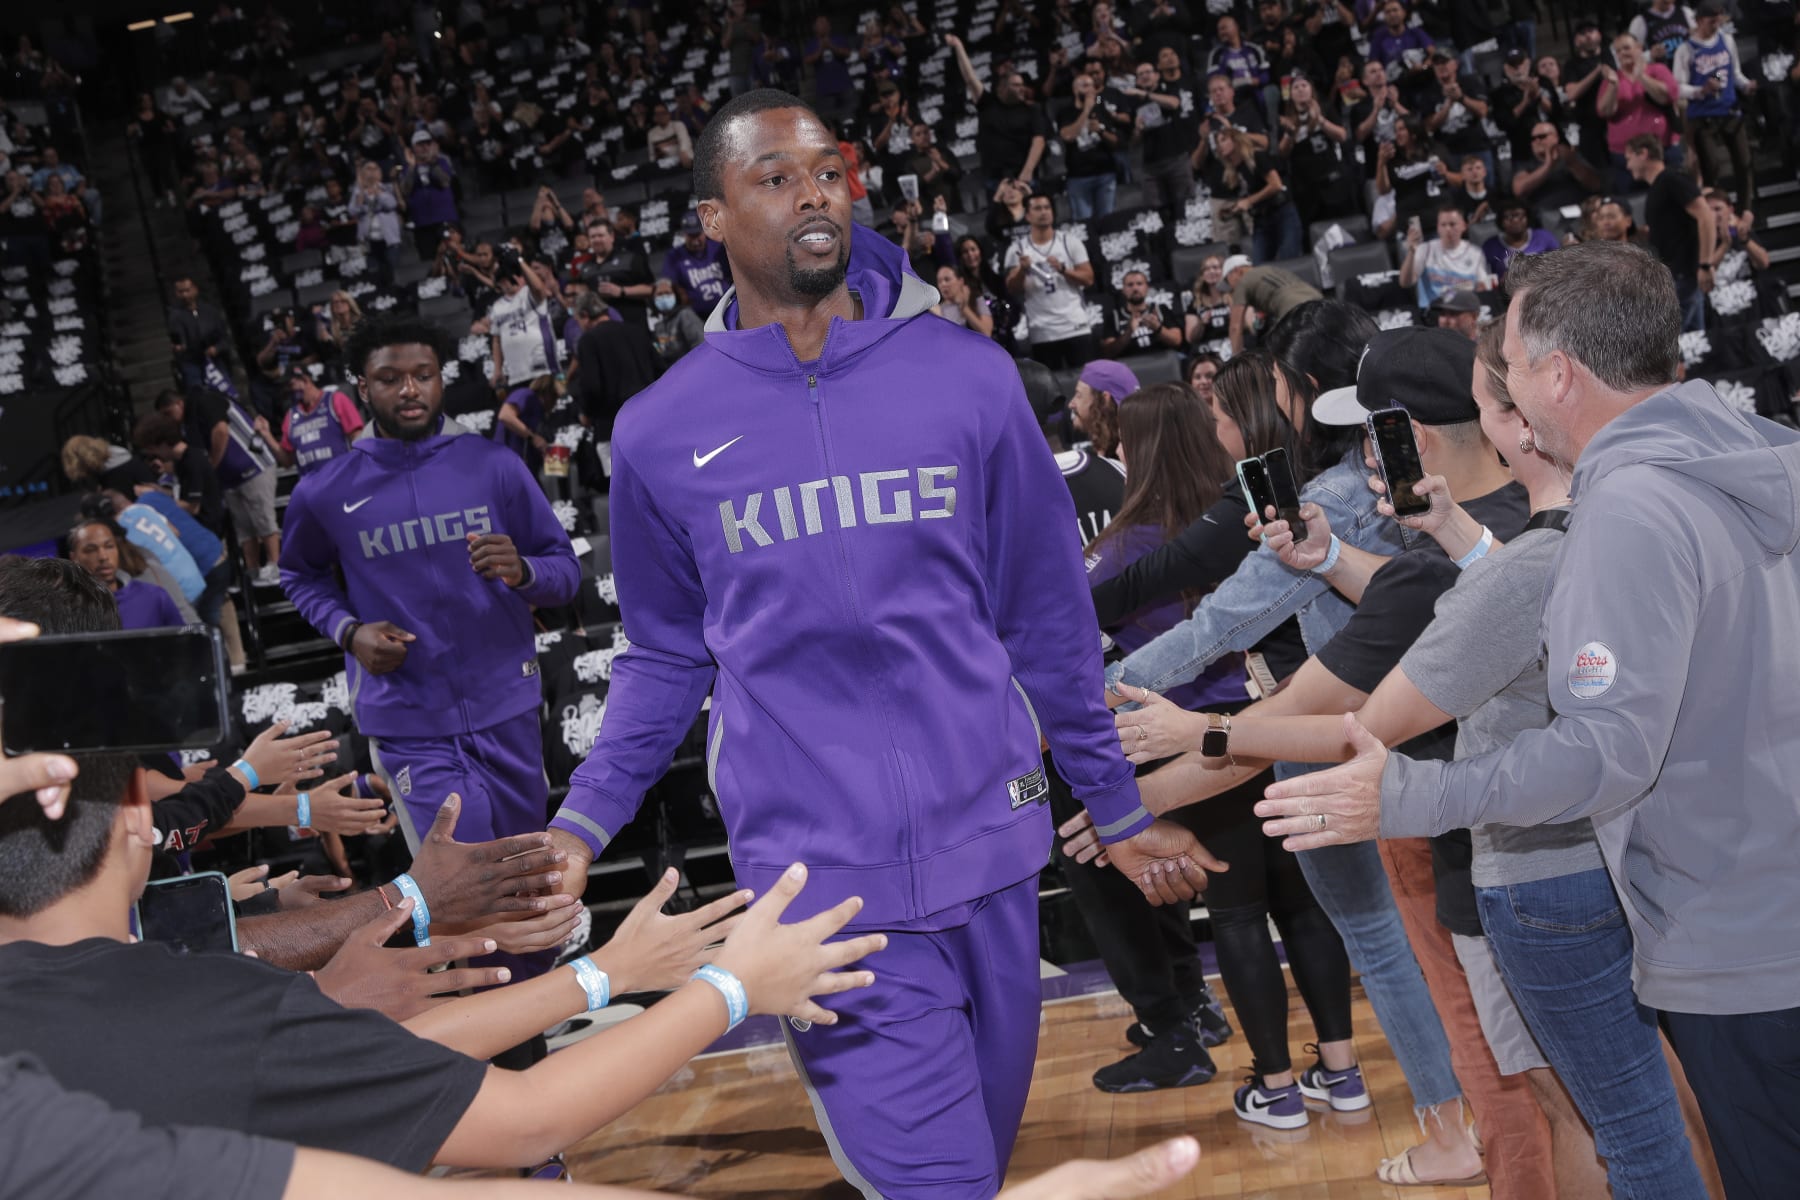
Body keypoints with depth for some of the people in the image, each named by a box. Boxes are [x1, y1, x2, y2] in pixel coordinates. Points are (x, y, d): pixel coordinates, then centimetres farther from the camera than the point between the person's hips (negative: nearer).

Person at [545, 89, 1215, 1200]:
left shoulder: (968, 377, 0)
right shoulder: (661, 433, 0)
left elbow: (1046, 616, 6)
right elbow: (668, 657, 11)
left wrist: (1121, 812, 10)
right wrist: (583, 825, 1)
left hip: (988, 849, 2)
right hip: (819, 881, -2)